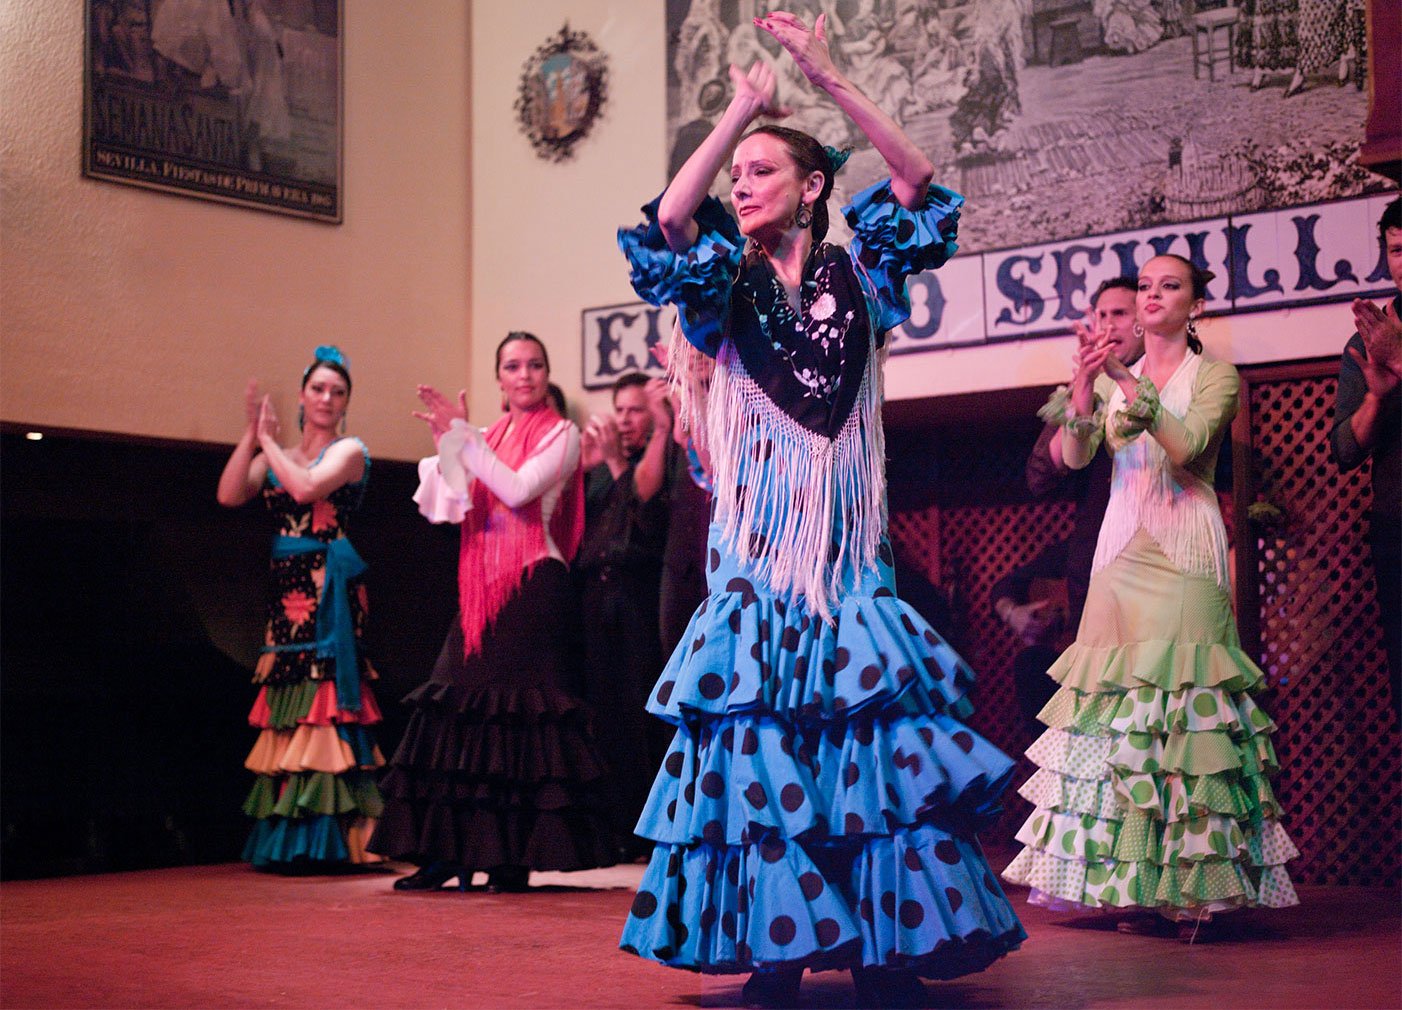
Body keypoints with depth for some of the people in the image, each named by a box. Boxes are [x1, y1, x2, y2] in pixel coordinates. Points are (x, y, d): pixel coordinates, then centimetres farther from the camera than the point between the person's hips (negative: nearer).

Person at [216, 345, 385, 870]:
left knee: (318, 700, -10)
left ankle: (319, 840, -8)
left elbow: (306, 488, -18)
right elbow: (229, 494, 2)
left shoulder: (349, 451, 0)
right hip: (285, 588, 6)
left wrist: (269, 440, -5)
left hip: (327, 586, -6)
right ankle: (287, 839, 9)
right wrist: (251, 433, -1)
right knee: (285, 704, 5)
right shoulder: (274, 457, 17)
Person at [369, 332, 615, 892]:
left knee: (519, 715, -7)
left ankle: (515, 857, -1)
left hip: (533, 588, -6)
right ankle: (447, 851, 6)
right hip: (481, 588, 6)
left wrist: (464, 435, -13)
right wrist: (446, 443, -5)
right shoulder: (488, 438, 16)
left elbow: (519, 490, -16)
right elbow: (448, 508, 7)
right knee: (460, 709, 2)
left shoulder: (561, 434, 0)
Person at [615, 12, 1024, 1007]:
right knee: (759, 745, -5)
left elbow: (918, 178, -4)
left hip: (845, 537, 0)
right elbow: (669, 218, -11)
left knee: (874, 732, -5)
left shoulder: (854, 275, 9)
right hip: (759, 537, 0)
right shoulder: (728, 288, 8)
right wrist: (745, 107, -9)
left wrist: (829, 77, -8)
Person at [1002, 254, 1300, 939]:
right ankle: (1128, 879, 2)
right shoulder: (1114, 379, 17)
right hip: (1120, 550, 4)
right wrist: (1085, 387, -15)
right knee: (1114, 701, -2)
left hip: (1185, 554, -4)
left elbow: (1186, 446, -13)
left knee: (1182, 701, -11)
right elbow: (1074, 455, 2)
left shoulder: (1215, 377, 5)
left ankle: (1188, 883, -8)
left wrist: (1128, 382, -21)